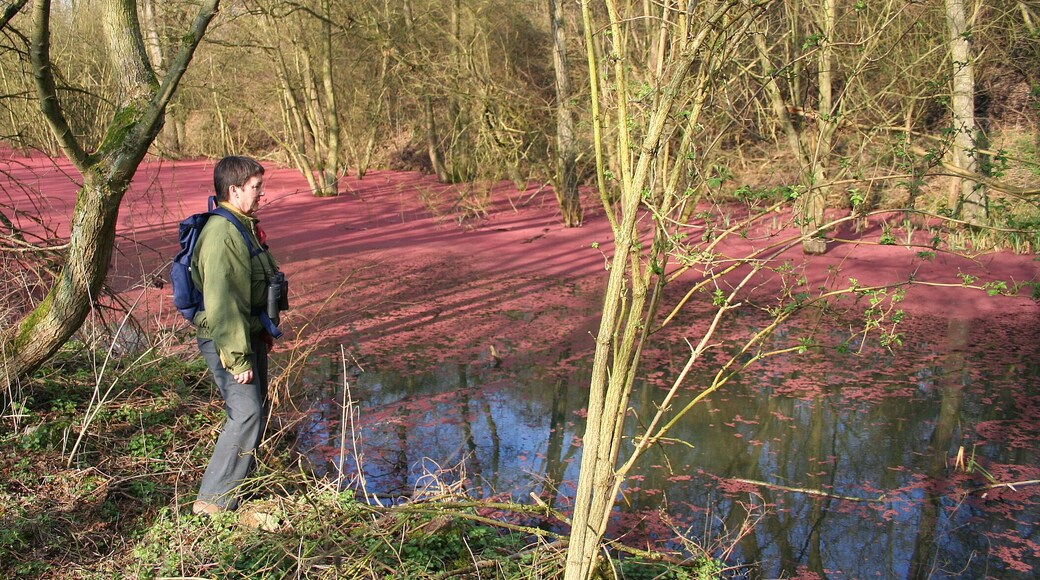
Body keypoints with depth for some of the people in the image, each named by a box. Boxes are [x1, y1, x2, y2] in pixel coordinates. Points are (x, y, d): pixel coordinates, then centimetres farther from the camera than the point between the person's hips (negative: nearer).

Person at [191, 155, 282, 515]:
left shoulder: (245, 228, 12)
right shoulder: (221, 234, -21)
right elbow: (221, 303, -25)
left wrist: (264, 332, 22)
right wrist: (237, 359, -24)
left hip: (249, 335, 10)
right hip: (225, 340, -10)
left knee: (257, 412, 15)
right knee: (246, 413, -15)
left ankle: (234, 488, 29)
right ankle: (213, 501, -8)